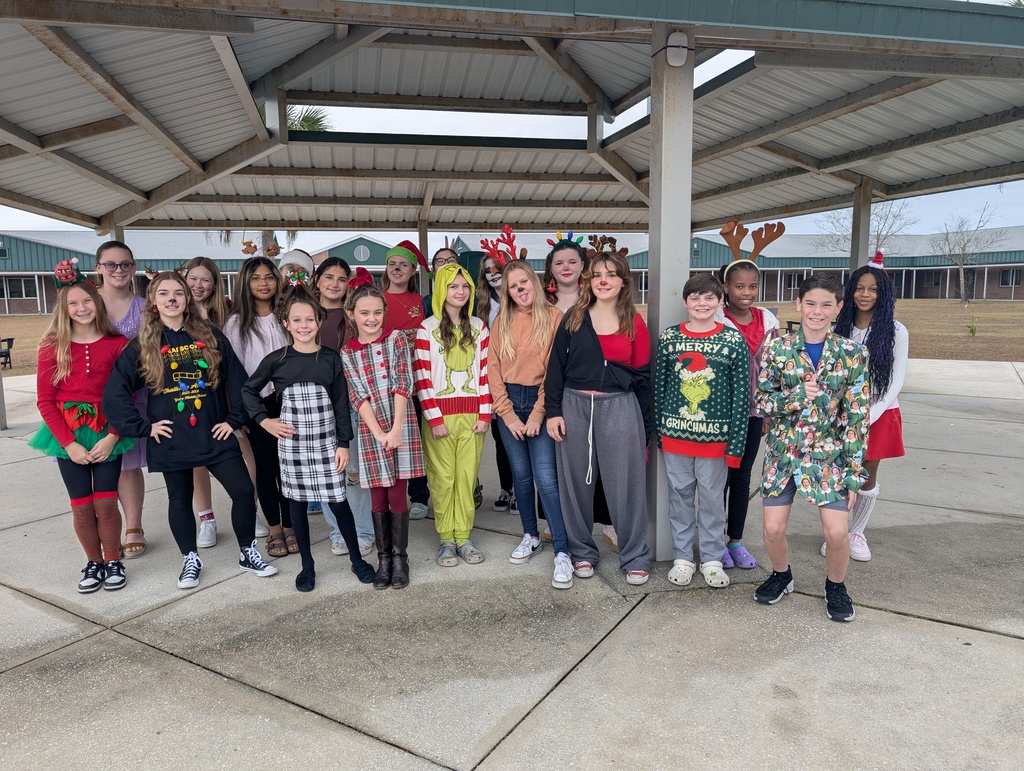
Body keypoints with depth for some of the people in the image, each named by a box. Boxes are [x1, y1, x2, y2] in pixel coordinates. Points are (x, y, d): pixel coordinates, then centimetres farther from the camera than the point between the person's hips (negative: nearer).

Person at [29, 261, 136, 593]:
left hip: (106, 433, -1)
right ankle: (94, 563, 24)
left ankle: (113, 562, 19)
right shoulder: (53, 347, 0)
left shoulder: (117, 344, -3)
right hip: (68, 435, 1)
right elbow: (45, 400, -1)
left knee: (105, 504, 0)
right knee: (82, 507, 6)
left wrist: (111, 437, -12)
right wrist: (68, 443, -9)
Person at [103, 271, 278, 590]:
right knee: (180, 501, 12)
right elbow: (114, 393, -2)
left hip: (215, 435, 1)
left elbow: (237, 379, 3)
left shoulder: (211, 336, 2)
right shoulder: (142, 346, -1)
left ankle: (248, 554, 17)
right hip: (172, 440, 0)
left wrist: (235, 419, -2)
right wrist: (143, 427, -7)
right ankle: (190, 560, 31)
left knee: (244, 491, -2)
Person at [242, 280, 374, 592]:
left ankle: (357, 559, 18)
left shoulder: (331, 358, -1)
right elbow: (248, 390, 12)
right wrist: (264, 420, 0)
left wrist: (344, 443, -3)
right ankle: (307, 565, 23)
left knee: (338, 500, 1)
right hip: (291, 441, 1)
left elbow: (341, 403, 0)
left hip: (326, 439, -1)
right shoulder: (276, 360, -1)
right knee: (298, 501, 9)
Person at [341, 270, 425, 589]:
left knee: (397, 494, 1)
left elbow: (403, 385, -7)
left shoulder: (396, 338, 1)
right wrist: (379, 433, -13)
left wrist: (396, 429, -15)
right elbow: (357, 396, -2)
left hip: (401, 425, -1)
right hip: (370, 430, 2)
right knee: (378, 496, 7)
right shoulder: (347, 352, 6)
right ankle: (383, 558, 20)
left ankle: (400, 558, 15)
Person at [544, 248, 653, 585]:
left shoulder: (634, 323, 3)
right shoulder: (574, 318, 5)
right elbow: (556, 366, 4)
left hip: (619, 408, -1)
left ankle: (635, 557, 19)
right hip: (575, 406, 2)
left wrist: (646, 429, 4)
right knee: (576, 482, 9)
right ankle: (582, 551, 27)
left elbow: (642, 377, 5)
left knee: (625, 484, 3)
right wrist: (553, 410, -3)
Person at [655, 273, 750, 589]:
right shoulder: (669, 338, 0)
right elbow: (659, 387, 5)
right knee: (680, 495, 12)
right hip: (675, 433, 2)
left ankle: (712, 559, 27)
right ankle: (683, 557, 27)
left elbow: (740, 394, -3)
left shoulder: (734, 341, -4)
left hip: (715, 436, -1)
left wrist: (735, 443, -6)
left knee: (712, 498, 10)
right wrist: (657, 432, 4)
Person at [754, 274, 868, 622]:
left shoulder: (852, 354, -5)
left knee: (836, 532, -7)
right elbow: (761, 402, -1)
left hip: (829, 454, 0)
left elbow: (857, 418, -3)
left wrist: (854, 473, -5)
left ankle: (836, 586, 25)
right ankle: (781, 575, 32)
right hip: (783, 451, 1)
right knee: (773, 529, 0)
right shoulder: (777, 349, -5)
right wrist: (797, 395, -20)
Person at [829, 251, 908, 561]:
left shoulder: (895, 332, -4)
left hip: (878, 413, 0)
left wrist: (871, 416, -15)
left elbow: (896, 380, -6)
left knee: (868, 478, 10)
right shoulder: (840, 329, 0)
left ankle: (857, 533, 28)